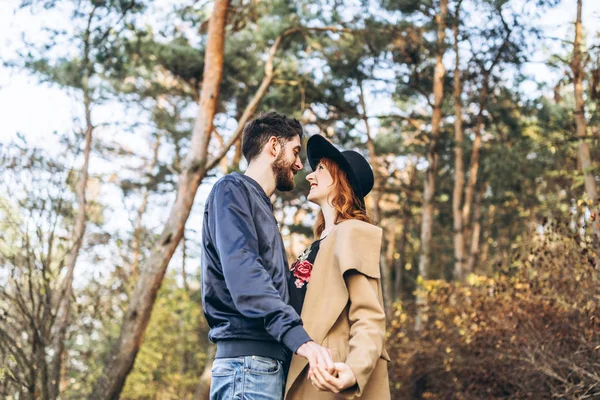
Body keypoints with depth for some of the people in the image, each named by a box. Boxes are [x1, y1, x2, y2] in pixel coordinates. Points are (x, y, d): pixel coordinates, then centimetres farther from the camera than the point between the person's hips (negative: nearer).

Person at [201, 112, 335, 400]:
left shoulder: (262, 207, 27)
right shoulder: (232, 189, -1)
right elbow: (242, 270, -18)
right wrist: (299, 338, -28)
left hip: (273, 363, 9)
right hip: (248, 361, -9)